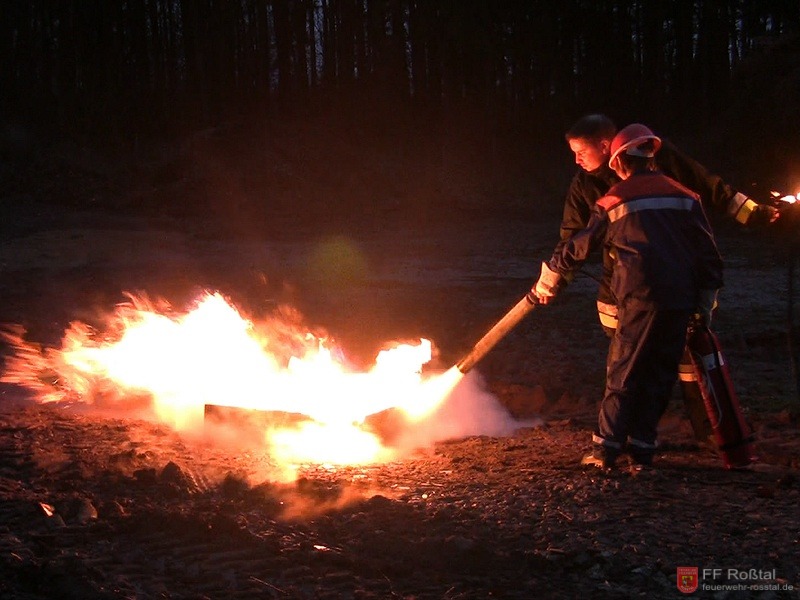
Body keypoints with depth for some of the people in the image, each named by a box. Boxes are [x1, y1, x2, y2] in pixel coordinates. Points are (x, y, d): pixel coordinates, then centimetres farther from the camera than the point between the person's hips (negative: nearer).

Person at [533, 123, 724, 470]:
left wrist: (546, 284, 26)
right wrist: (705, 305, 13)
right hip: (681, 302, 3)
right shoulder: (685, 196, 12)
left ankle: (606, 449, 3)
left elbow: (577, 248, 13)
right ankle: (642, 449, 11)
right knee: (660, 375, 10)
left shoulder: (613, 201, 6)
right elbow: (708, 253, 9)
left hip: (640, 298, -3)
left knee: (623, 373, 4)